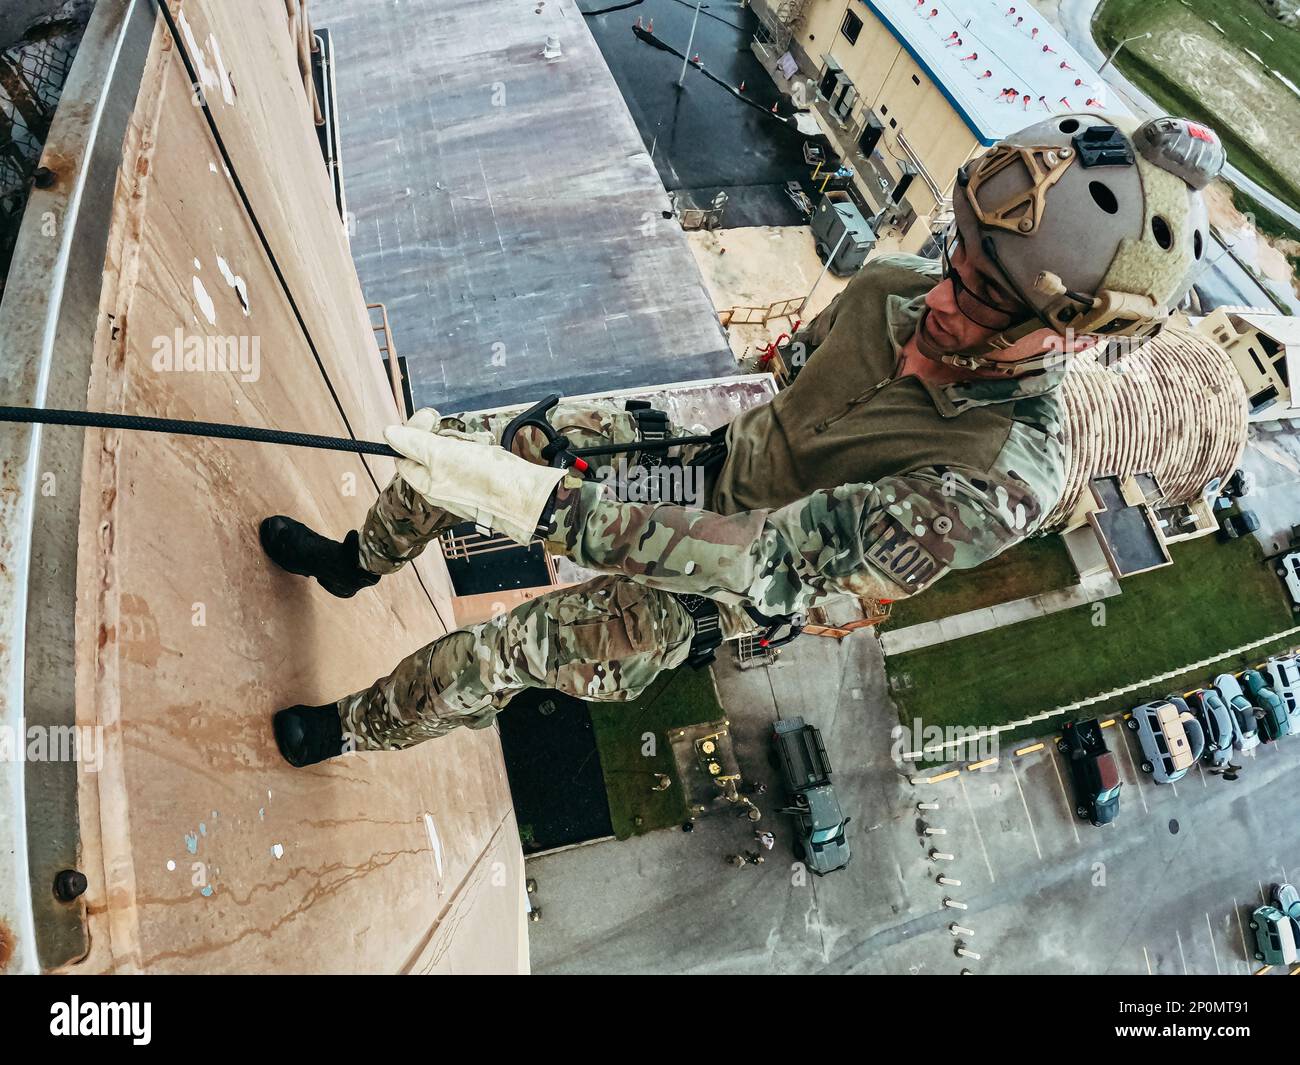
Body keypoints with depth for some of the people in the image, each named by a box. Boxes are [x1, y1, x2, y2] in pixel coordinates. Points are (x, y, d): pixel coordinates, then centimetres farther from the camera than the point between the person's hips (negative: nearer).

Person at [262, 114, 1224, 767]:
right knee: (449, 444, 4)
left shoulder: (1000, 481, -33)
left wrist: (537, 500, -42)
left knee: (491, 657, -5)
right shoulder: (897, 289, -14)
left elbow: (759, 563, -39)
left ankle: (352, 730, 33)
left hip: (708, 590, -5)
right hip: (708, 465, 6)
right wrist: (634, 422, 1)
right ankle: (358, 564, 39)